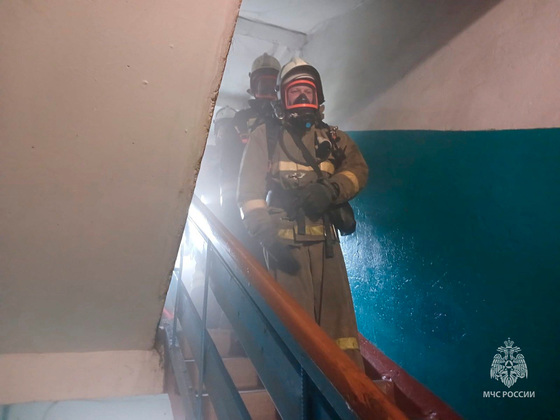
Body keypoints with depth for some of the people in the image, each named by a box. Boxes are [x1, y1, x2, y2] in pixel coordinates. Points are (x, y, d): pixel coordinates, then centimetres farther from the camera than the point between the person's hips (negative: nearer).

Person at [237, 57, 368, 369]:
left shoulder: (333, 138, 19)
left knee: (338, 313, 0)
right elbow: (250, 189, 1)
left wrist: (331, 189, -14)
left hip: (325, 239, 3)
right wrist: (268, 235, -12)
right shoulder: (265, 136, 10)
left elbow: (359, 169, 7)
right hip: (285, 239, -3)